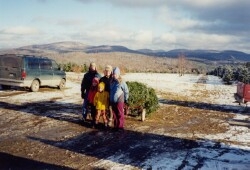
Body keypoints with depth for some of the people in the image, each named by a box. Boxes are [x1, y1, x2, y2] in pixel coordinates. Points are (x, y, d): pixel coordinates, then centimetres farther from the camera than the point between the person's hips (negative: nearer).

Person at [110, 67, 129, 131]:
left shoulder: (121, 82, -8)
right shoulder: (112, 82, 10)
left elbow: (126, 91, -3)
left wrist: (126, 99, 0)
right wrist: (110, 99, 19)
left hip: (119, 101, -6)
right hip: (112, 101, 6)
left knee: (120, 114, -1)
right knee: (114, 114, 12)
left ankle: (120, 127, 7)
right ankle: (116, 126, 22)